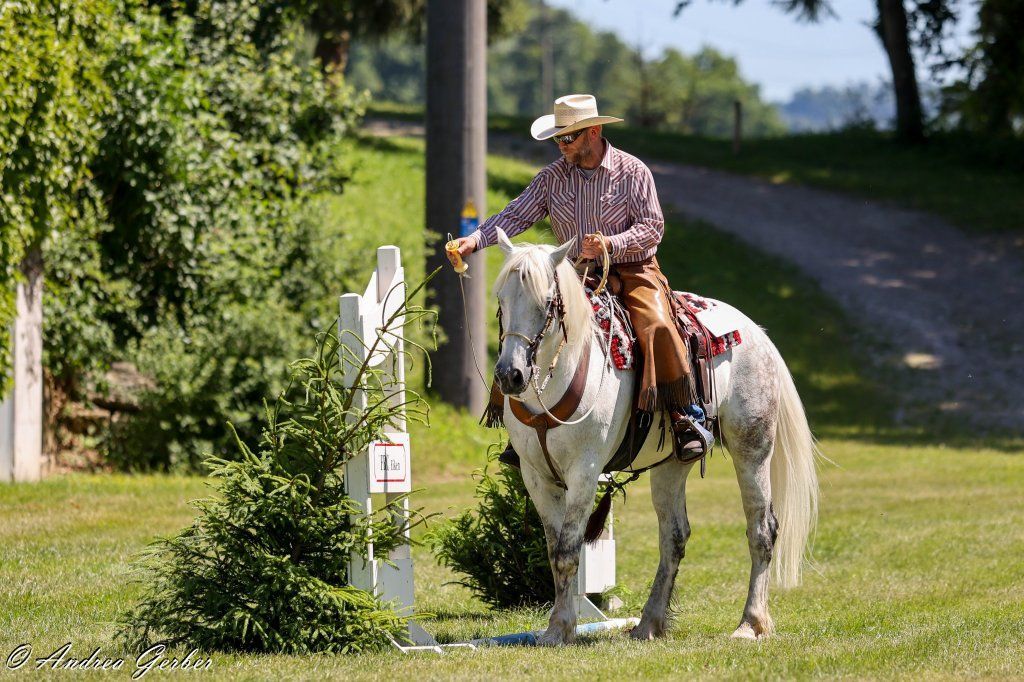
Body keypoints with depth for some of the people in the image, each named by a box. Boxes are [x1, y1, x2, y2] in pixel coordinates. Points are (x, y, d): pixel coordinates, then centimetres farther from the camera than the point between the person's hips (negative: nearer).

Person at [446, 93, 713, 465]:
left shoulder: (632, 171, -6)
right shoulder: (553, 176, 5)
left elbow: (652, 227, -11)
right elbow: (516, 215, 0)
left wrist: (611, 244, -28)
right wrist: (476, 240, -16)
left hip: (633, 271, -4)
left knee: (657, 327, -31)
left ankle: (687, 416, -25)